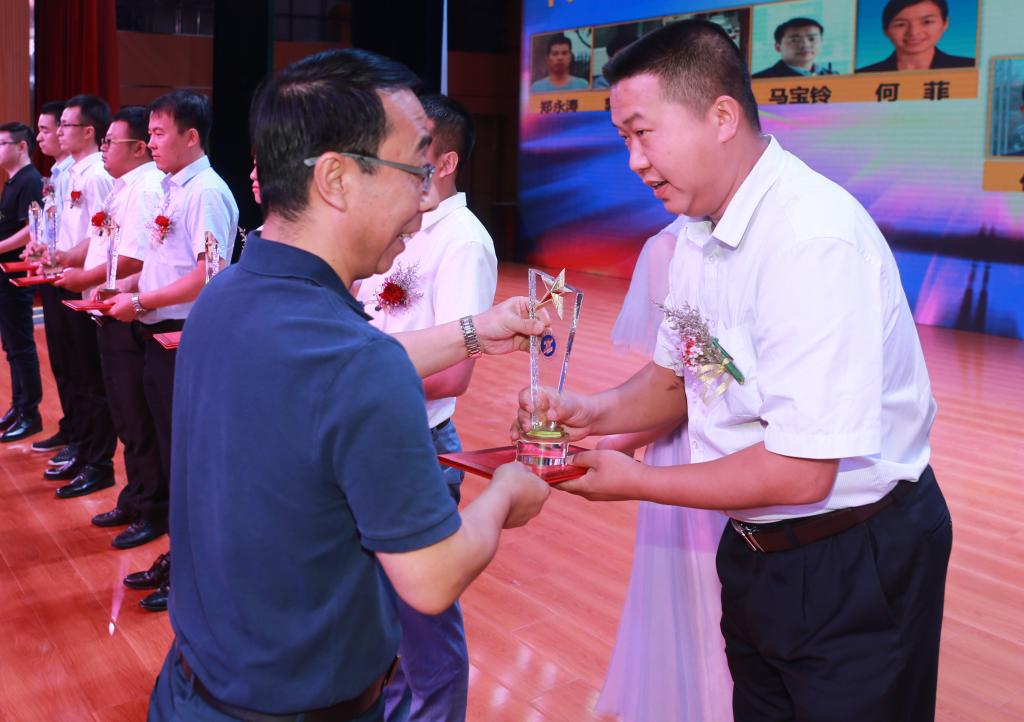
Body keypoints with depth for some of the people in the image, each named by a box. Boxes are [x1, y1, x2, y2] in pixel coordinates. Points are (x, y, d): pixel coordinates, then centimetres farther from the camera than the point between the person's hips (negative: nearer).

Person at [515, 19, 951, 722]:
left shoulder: (815, 239, -28)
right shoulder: (700, 234, 1)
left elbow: (800, 473, -29)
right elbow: (679, 375, 14)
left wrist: (634, 481, -18)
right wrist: (599, 411, -6)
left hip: (855, 564, -8)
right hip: (756, 550, 8)